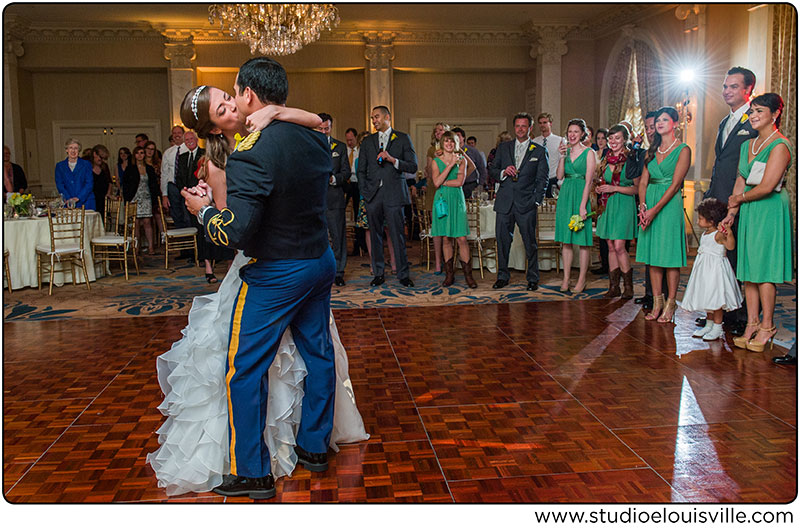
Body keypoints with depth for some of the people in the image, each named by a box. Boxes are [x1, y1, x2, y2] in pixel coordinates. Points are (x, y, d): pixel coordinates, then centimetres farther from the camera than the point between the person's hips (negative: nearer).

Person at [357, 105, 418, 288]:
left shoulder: (403, 139, 7)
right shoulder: (367, 142, 17)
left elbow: (413, 166, 0)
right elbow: (361, 170, 17)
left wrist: (392, 159, -14)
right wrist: (364, 192, 5)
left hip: (394, 194, -3)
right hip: (373, 195, 3)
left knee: (398, 235, -5)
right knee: (375, 235, 4)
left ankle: (403, 274, 3)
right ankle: (378, 274, 12)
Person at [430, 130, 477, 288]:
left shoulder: (461, 160, 6)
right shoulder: (437, 161, 6)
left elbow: (460, 182, -7)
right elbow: (436, 182, -10)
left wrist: (442, 182, -6)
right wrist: (451, 164, -11)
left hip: (457, 200, -1)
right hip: (442, 200, 1)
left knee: (461, 238, -6)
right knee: (446, 238, 4)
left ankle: (468, 275, 1)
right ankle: (449, 274, 12)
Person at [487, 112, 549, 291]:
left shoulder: (539, 151, 6)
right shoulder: (503, 147, 13)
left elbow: (542, 179, 4)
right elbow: (492, 170, 14)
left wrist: (537, 201, -4)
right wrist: (503, 172, -7)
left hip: (526, 204, -2)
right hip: (504, 202, 2)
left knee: (530, 242, 1)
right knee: (502, 241, 5)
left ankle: (533, 278, 13)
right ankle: (502, 276, 17)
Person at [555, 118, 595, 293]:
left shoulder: (589, 153, -3)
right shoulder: (566, 150, 12)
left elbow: (588, 181, -9)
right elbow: (559, 176, 4)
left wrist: (582, 206, -16)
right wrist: (562, 157, -7)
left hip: (580, 195, -5)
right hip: (565, 196, 5)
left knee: (582, 240, -1)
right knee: (566, 239, 6)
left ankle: (582, 279, 5)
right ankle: (566, 278, 12)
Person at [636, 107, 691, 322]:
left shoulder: (683, 150, -3)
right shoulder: (652, 150, 15)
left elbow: (675, 184, -11)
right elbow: (643, 181, 10)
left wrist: (655, 209, -17)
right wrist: (643, 207, -6)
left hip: (669, 204, -6)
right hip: (649, 204, 6)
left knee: (670, 256, -3)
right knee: (652, 256, 6)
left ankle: (671, 304, 4)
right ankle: (657, 303, 12)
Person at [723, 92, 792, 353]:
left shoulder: (780, 145, -11)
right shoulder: (747, 145, 14)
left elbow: (766, 187, -17)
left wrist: (740, 199, -2)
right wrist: (731, 212, 6)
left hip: (769, 212, -8)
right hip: (748, 213, 8)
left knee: (764, 269, -4)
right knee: (748, 268, 6)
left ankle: (767, 326, 5)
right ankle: (751, 324, 12)